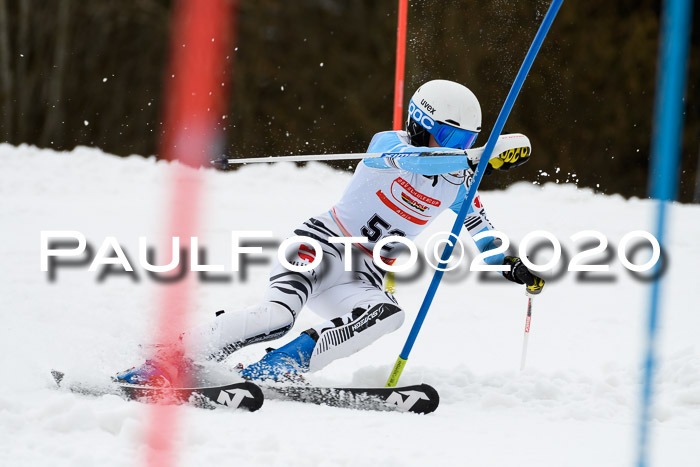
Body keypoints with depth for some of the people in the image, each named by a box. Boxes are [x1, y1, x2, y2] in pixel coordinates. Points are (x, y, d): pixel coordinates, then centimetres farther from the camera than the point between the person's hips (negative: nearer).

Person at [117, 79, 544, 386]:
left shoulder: (459, 184, 10)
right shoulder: (387, 143, -9)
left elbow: (480, 228, 25)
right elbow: (407, 159, -32)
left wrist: (512, 266, 6)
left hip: (362, 279, 6)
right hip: (323, 246, -5)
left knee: (388, 314, -29)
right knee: (280, 312, -32)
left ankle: (279, 368, -30)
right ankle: (166, 365, -27)